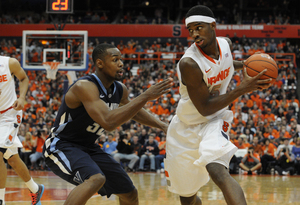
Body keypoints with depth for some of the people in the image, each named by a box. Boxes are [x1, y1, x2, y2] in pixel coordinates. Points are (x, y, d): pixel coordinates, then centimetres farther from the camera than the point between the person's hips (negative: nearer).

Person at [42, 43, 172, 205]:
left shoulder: (120, 90, -1)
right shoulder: (84, 87, -27)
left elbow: (133, 110, 23)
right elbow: (108, 122, -40)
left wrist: (162, 125, 10)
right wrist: (146, 96, -39)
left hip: (88, 148, 9)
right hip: (61, 146, -9)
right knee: (96, 179, -38)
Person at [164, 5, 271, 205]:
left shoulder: (225, 44, -7)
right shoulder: (189, 63, -26)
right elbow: (204, 108, -23)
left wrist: (242, 65, 3)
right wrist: (242, 89, -27)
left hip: (214, 123, 2)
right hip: (186, 129, -2)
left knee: (218, 172, -31)